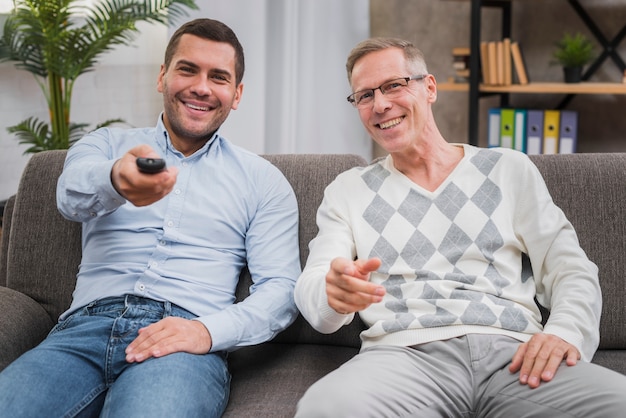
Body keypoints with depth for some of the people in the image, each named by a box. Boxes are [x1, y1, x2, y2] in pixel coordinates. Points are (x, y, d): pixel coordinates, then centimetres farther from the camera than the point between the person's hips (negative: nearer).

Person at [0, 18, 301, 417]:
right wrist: (115, 180, -33)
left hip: (184, 336, -1)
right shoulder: (107, 144, 18)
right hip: (85, 326, 2)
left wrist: (209, 331, -13)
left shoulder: (263, 180, 15)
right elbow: (73, 195, -6)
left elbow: (280, 288, 7)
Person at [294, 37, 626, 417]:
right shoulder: (348, 190, 17)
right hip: (405, 353, 0)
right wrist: (334, 293, -20)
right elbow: (311, 292, 6)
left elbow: (572, 271, 13)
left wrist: (567, 332, -9)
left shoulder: (509, 169, 17)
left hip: (513, 354, 1)